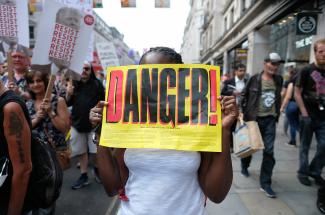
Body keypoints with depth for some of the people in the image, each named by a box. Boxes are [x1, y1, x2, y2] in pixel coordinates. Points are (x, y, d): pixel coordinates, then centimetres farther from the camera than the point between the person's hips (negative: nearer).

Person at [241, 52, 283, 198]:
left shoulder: (278, 80, 6)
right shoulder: (254, 79, -6)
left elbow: (278, 97, 16)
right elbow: (245, 97, -1)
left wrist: (277, 113, 13)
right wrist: (244, 113, -5)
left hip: (270, 120, 3)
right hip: (254, 118, -2)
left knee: (269, 151, -1)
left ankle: (265, 183, 9)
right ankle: (244, 166, 45)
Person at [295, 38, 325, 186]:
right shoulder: (306, 71, -5)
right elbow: (297, 93, -7)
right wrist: (304, 113, -13)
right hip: (308, 116, -4)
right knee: (305, 146, 7)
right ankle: (303, 173, 21)